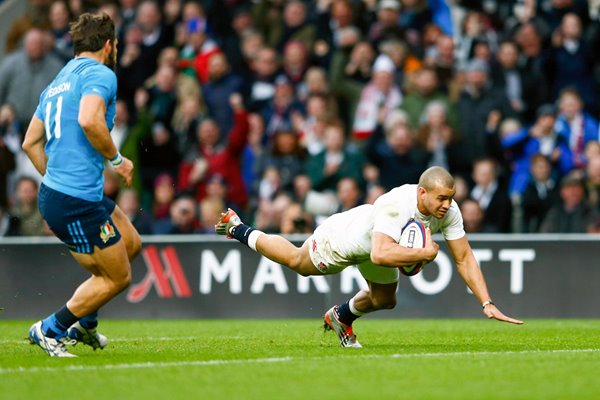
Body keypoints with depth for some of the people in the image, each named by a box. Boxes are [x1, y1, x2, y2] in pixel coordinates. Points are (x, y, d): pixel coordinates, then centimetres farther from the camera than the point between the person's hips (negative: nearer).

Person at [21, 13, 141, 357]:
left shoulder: (58, 82, 18)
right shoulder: (101, 74, -9)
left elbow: (30, 142, 21)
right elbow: (89, 120, -28)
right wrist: (116, 159, -14)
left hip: (56, 191, 9)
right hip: (79, 201, -9)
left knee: (131, 243, 24)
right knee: (118, 277, 3)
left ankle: (84, 323, 29)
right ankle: (50, 330, 6)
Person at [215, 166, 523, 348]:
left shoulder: (449, 211, -28)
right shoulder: (396, 205, -48)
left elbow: (464, 259, -21)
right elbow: (380, 255, -58)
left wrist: (487, 304, -28)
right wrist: (426, 253, -51)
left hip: (377, 243, 6)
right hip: (344, 239, -6)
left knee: (384, 300, 22)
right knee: (296, 262, 19)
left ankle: (341, 317, 54)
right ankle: (238, 230, 44)